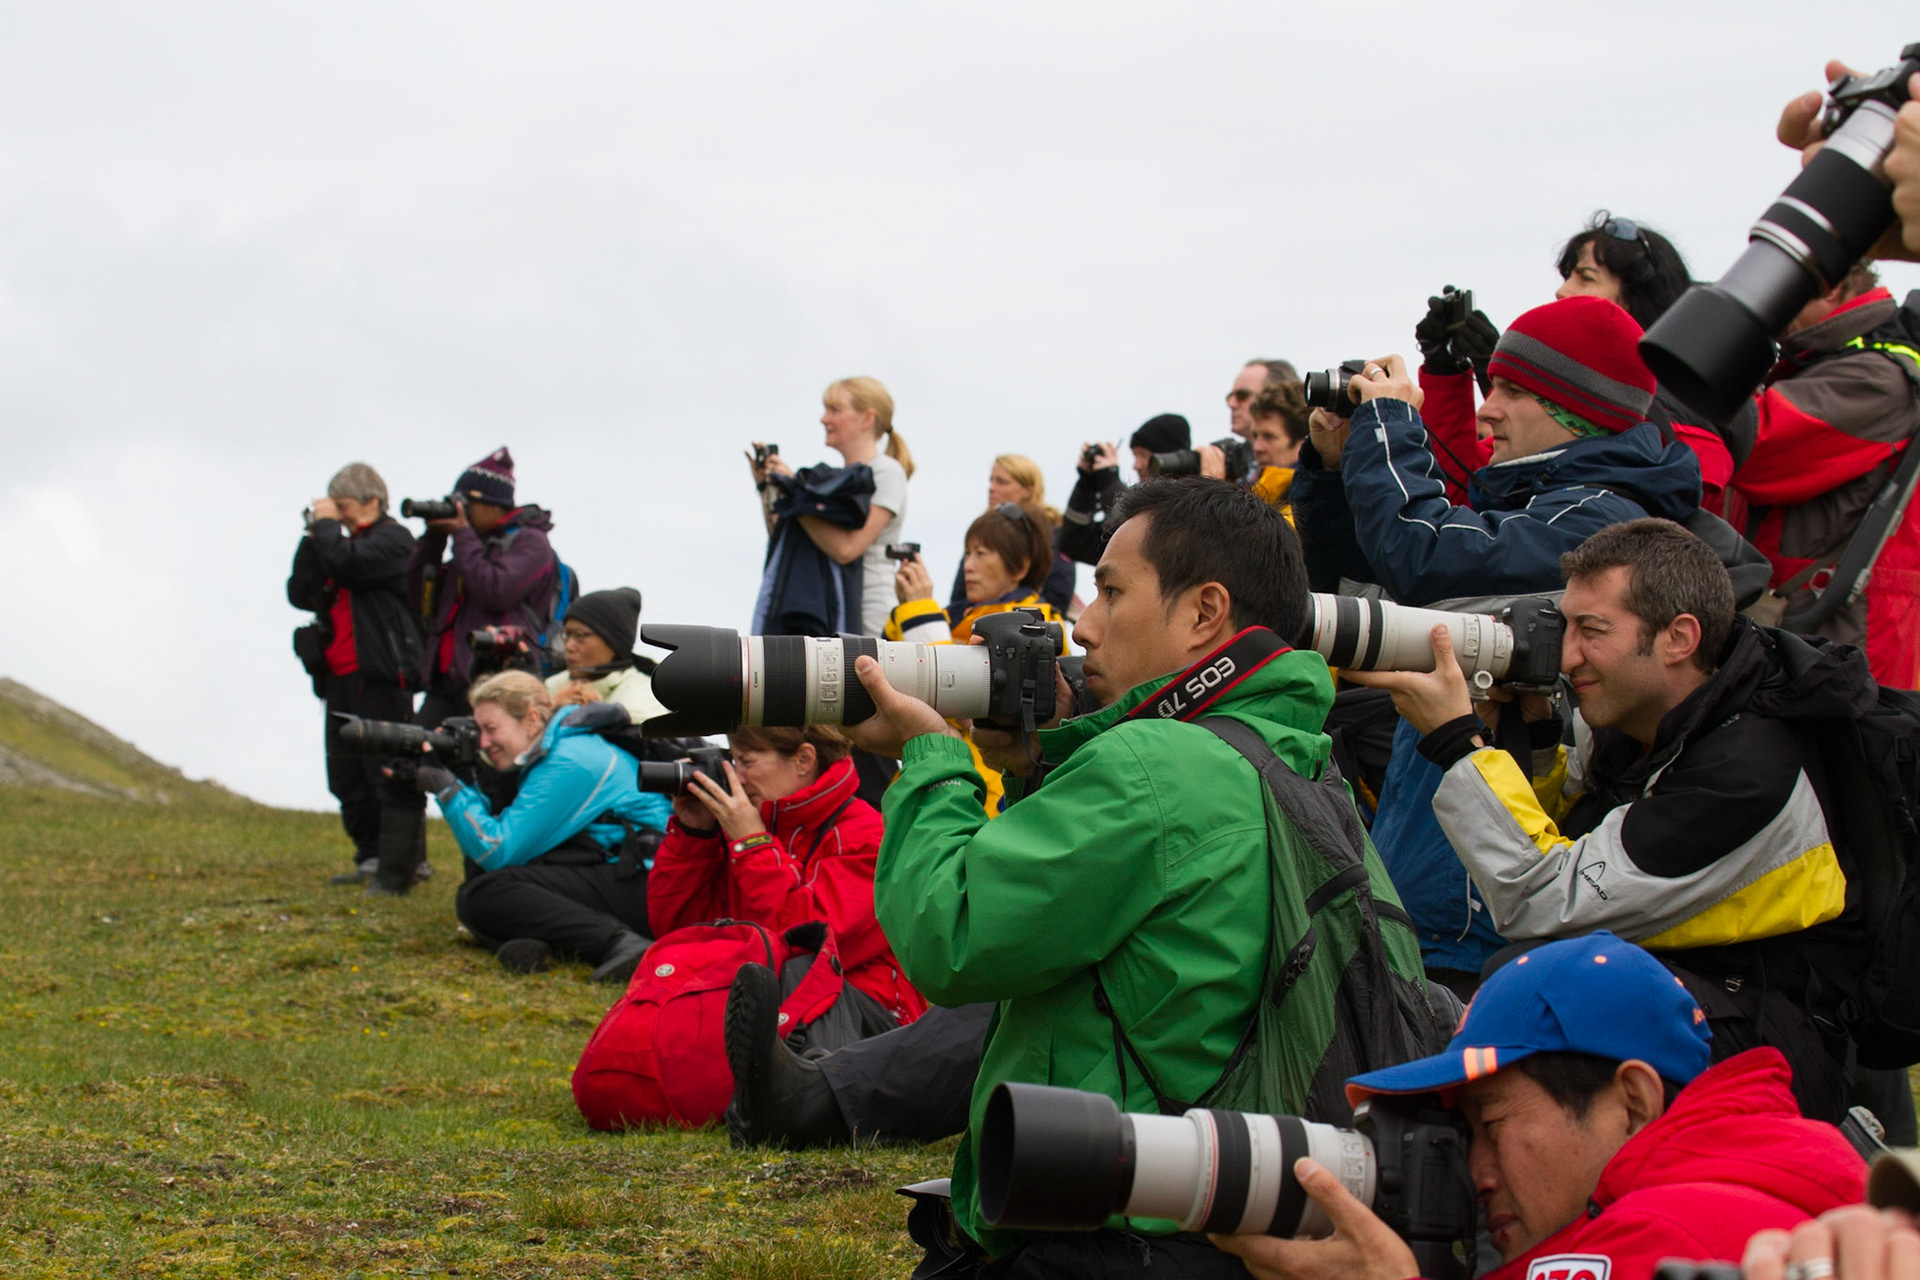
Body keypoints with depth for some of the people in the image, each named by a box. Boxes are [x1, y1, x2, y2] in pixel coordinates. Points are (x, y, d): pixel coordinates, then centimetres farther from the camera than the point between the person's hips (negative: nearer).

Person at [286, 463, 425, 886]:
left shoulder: (393, 539, -4)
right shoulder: (344, 542, 20)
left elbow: (347, 564, -22)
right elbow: (300, 593, 12)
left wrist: (327, 525, -6)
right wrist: (313, 537, 5)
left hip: (380, 677, -9)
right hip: (341, 677, 9)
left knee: (386, 772, -8)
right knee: (346, 777, 8)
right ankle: (372, 857, 14)